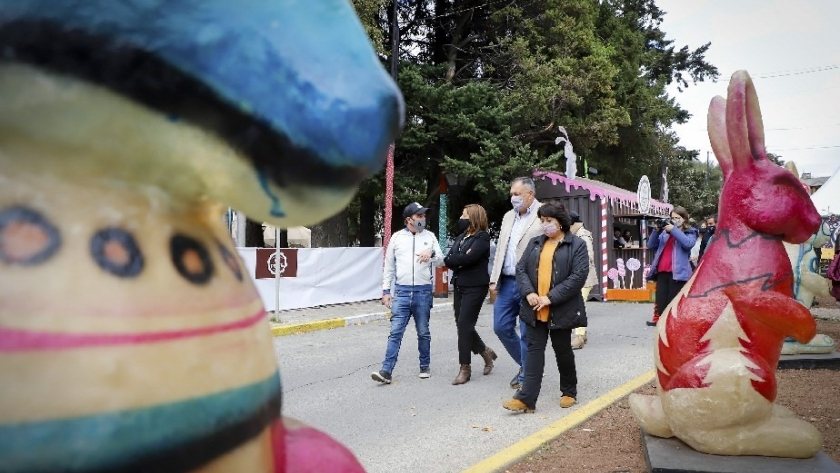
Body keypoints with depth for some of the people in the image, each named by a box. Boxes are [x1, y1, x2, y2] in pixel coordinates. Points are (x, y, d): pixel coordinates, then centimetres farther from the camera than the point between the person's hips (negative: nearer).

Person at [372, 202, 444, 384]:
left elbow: (440, 261, 4)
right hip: (401, 291, -1)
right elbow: (389, 266, 9)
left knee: (423, 332, 11)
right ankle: (386, 371, -5)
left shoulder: (429, 236, 7)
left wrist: (432, 253, -18)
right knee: (395, 332, -4)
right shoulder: (397, 237, 6)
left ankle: (425, 367, 25)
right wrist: (386, 290, 5)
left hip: (423, 292, 1)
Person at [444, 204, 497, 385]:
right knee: (462, 324, 9)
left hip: (475, 287, -8)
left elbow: (468, 258, -21)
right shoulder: (461, 236, 14)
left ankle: (465, 367, 0)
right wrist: (459, 261, -12)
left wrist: (453, 259, -6)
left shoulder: (482, 237, -8)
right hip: (460, 285, 8)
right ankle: (485, 351, 31)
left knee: (464, 324, -9)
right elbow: (448, 259, 6)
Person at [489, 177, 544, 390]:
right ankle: (526, 364, 29)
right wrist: (494, 280, 11)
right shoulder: (508, 216, 15)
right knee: (501, 327, 9)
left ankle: (526, 376, 17)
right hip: (506, 282, 7)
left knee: (527, 333, 1)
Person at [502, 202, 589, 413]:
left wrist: (551, 298, -18)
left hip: (561, 310, -3)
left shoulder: (577, 245, -3)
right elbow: (520, 269, 7)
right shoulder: (535, 243, 11)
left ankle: (569, 392, 30)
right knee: (534, 350, 1)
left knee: (563, 351, 10)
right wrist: (528, 292, -12)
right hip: (535, 309, 4)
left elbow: (578, 276, -13)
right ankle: (526, 398, -2)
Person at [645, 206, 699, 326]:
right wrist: (657, 231, 1)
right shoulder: (665, 231, 19)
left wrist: (674, 230, -14)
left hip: (678, 272, -4)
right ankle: (658, 319, 8)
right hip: (662, 271, 4)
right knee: (660, 299, 3)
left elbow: (688, 244, -15)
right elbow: (651, 246, 14)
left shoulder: (690, 232, 8)